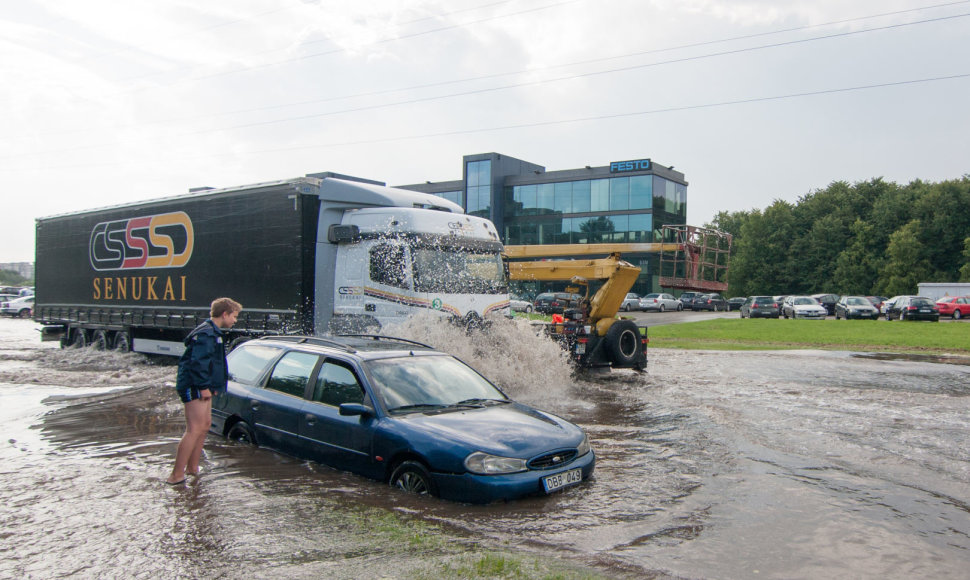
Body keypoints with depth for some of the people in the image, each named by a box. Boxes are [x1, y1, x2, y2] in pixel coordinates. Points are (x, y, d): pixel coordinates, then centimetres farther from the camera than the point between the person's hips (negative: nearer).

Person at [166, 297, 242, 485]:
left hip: (201, 387, 11)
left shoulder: (212, 332, 18)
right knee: (195, 430, -11)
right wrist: (204, 386, -23)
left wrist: (209, 385, 20)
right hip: (194, 387, -11)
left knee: (205, 425, 17)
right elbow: (198, 362, -25)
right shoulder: (206, 334, -17)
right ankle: (176, 476, -8)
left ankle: (192, 467, 27)